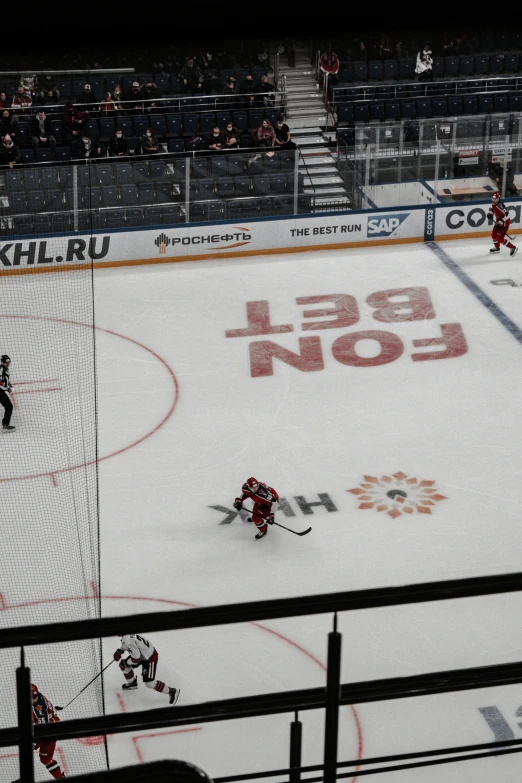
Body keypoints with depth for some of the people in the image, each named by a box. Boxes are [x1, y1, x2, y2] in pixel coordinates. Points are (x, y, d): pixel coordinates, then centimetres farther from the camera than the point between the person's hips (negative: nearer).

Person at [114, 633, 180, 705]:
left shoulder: (129, 641, -35)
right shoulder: (128, 635, -6)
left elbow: (136, 658, -30)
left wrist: (126, 663, -14)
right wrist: (119, 650, 8)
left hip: (150, 658, -10)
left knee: (149, 683, -10)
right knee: (122, 664, 16)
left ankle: (172, 691, 2)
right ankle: (132, 683, 40)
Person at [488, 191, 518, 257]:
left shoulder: (500, 205, -31)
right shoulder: (493, 204, 0)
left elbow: (506, 214, -34)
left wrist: (502, 221, -34)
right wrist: (490, 213, 7)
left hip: (505, 222, -10)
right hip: (498, 222, 10)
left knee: (500, 238, -13)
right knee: (494, 234, 20)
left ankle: (513, 247, -6)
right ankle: (497, 247, 42)